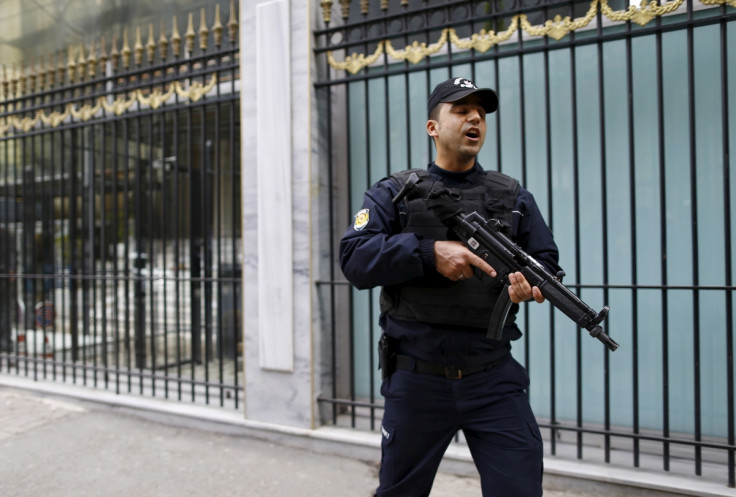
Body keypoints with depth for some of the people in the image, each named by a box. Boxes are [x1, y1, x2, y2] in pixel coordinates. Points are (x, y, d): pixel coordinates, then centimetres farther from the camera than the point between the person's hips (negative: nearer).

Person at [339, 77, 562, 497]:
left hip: (495, 381, 1)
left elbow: (547, 261, 6)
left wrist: (531, 283, -17)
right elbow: (354, 258, -11)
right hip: (416, 382, -1)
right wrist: (430, 252, -23)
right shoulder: (394, 193, 2)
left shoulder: (514, 197, 9)